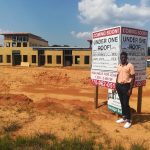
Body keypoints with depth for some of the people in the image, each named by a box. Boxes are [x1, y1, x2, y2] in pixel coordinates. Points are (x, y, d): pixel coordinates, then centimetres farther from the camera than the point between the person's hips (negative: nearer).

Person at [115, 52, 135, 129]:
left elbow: (133, 78, -10)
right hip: (119, 86, 6)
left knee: (126, 103, -4)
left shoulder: (130, 66, -8)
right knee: (122, 103, 13)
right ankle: (124, 117, 26)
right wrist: (116, 86, 13)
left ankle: (128, 120, 9)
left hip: (126, 86, -6)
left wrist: (130, 89, -15)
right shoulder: (118, 66, 10)